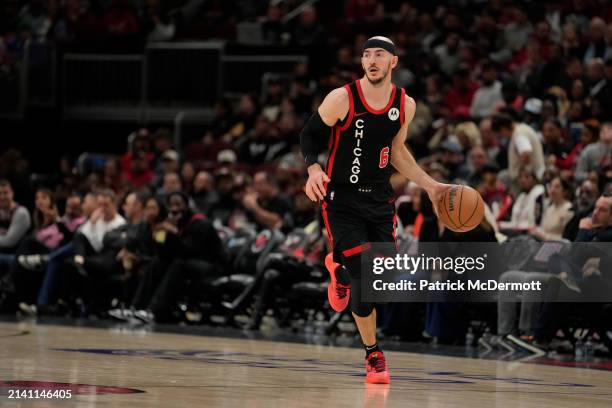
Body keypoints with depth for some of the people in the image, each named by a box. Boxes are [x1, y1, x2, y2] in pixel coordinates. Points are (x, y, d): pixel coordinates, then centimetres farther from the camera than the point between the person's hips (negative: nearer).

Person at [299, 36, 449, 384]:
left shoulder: (405, 105, 1)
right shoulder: (342, 99, -12)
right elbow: (310, 135, -3)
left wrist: (430, 185, 11)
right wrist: (314, 169, -21)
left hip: (380, 199, 4)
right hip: (342, 199, -4)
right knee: (364, 279, -13)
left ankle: (340, 269, 32)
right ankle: (373, 352, 10)